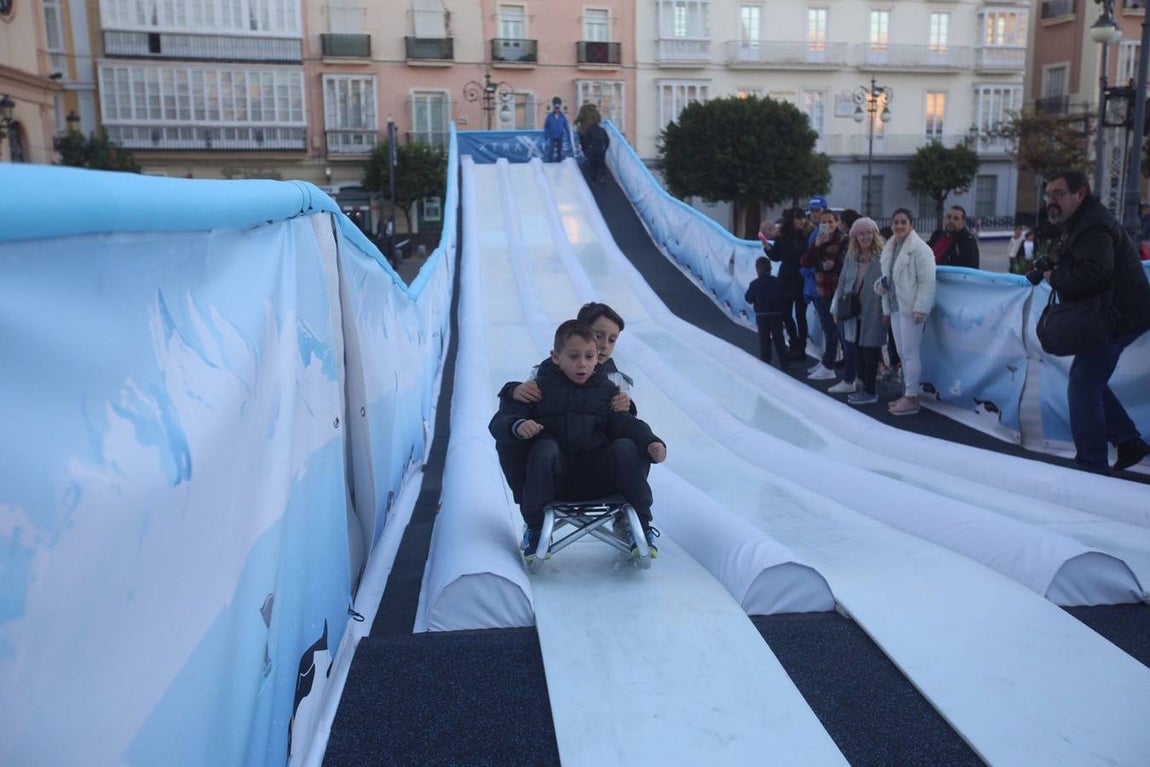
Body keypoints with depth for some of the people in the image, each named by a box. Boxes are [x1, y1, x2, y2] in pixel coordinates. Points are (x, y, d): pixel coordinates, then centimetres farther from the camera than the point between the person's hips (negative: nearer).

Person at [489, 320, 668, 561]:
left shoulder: (607, 390, 15)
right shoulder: (540, 388, 7)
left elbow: (626, 423, 4)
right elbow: (499, 422, 0)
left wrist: (651, 443, -18)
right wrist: (517, 426, -25)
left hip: (597, 477, 2)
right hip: (556, 477, -1)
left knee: (625, 447, -23)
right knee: (545, 448, -31)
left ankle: (640, 526, -13)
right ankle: (535, 530, -19)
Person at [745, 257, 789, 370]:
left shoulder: (754, 284, -8)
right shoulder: (777, 282, 1)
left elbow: (749, 299, -2)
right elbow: (783, 297, 7)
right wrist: (782, 311, 17)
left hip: (761, 315, -2)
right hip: (777, 314, 2)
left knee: (764, 340, 3)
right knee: (778, 339, 10)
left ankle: (765, 363, 0)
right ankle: (783, 363, 13)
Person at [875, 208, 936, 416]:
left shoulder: (919, 248, -11)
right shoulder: (889, 248, 14)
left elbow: (927, 281, -16)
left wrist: (920, 309, -21)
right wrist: (880, 284, 3)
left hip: (911, 308, -8)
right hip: (895, 307, 8)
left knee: (910, 353, -5)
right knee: (903, 353, 13)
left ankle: (911, 398, 1)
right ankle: (907, 394, 22)